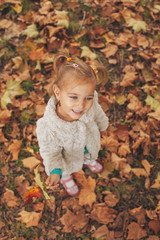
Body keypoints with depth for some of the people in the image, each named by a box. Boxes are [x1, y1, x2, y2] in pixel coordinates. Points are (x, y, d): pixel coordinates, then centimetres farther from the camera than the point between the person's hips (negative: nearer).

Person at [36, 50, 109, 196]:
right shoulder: (48, 128, -47)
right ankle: (66, 177, 71)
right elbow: (50, 151, -26)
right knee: (66, 168, 33)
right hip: (69, 155, -3)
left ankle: (88, 160, 78)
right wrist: (55, 171, -39)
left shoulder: (90, 104, -36)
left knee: (89, 154, 39)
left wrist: (102, 126, 10)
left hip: (89, 144, 3)